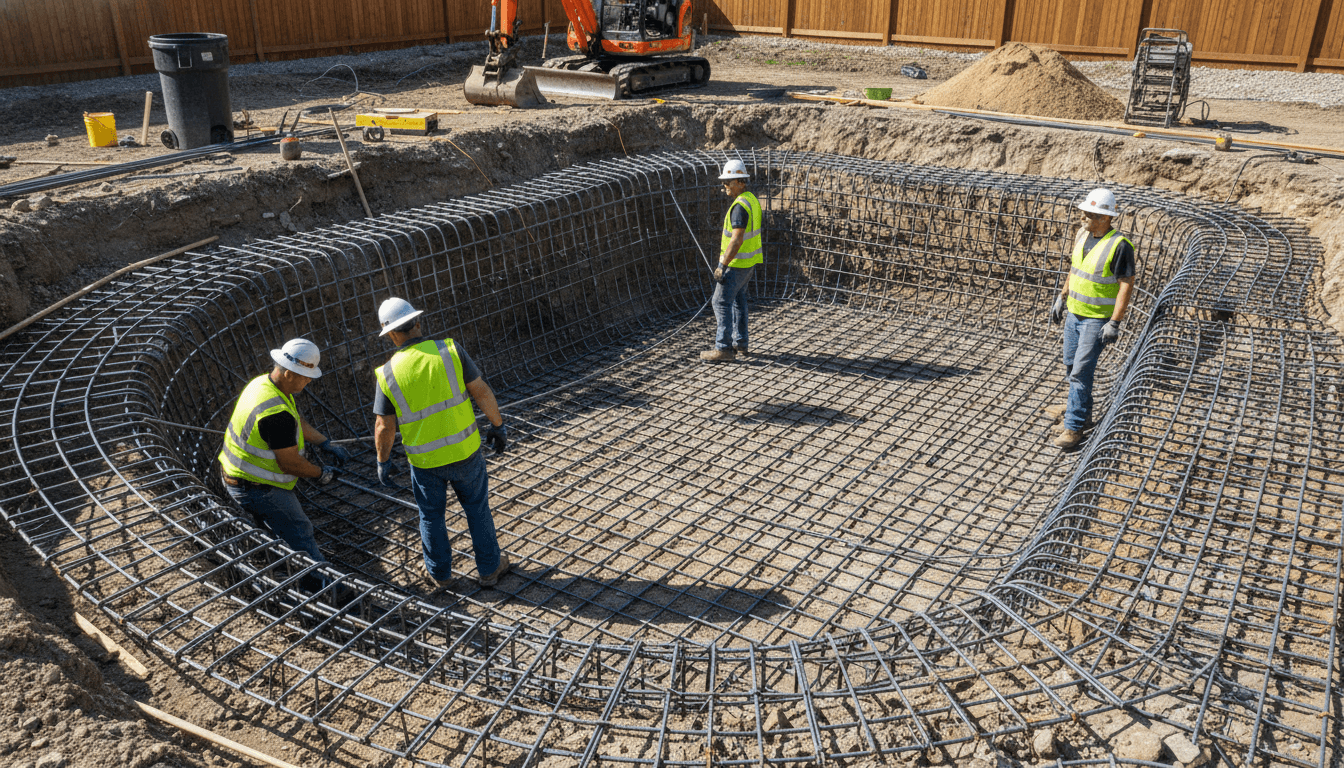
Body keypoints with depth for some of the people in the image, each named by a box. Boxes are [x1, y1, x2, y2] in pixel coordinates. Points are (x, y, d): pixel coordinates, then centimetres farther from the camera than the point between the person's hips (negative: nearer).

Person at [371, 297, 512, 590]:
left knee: (431, 516, 21)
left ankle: (440, 573, 39)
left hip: (425, 461, 0)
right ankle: (489, 568, 32)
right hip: (464, 450, 0)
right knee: (477, 508, 20)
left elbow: (384, 427, -5)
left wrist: (383, 462, 10)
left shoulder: (388, 374, -12)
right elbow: (482, 391, -10)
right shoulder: (449, 350, -14)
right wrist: (498, 425, 4)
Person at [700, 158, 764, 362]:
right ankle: (740, 342, 26)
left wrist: (722, 266, -26)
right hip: (749, 260, 10)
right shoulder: (752, 199, 9)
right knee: (738, 299, 19)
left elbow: (737, 240, -28)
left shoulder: (740, 206, -23)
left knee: (722, 302, -6)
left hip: (737, 263, -10)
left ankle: (724, 348, -6)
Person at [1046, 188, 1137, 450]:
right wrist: (1062, 298, 18)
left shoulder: (1119, 246, -20)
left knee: (1081, 372, -8)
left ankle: (1074, 426, -2)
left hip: (1097, 319, -8)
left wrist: (1115, 324, -21)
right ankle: (1079, 408, 36)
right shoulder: (1082, 235, 4)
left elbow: (1126, 286, -19)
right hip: (1074, 313, 8)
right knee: (1071, 366, 18)